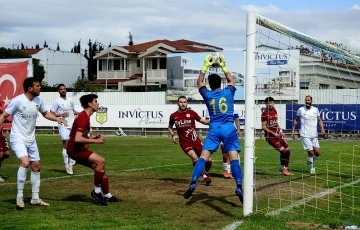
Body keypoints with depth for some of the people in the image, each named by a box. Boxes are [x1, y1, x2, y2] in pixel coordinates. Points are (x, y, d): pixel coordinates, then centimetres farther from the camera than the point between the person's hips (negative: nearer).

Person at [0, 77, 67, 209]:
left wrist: (58, 119, 2)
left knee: (36, 166, 9)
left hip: (31, 139, 8)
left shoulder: (38, 100, 1)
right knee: (25, 163, -26)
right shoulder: (17, 100, -17)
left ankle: (35, 198, 21)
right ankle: (19, 197, -13)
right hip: (18, 138, -7)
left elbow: (45, 113, 19)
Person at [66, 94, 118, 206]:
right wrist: (95, 141, -20)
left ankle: (107, 195, 18)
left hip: (79, 149, 11)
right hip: (74, 149, -11)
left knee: (100, 167, 9)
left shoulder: (85, 116, 14)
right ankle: (97, 191, -11)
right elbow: (77, 139, -28)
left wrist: (93, 138, 5)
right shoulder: (83, 118, -19)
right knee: (100, 161, -23)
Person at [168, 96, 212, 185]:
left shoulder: (191, 113, -2)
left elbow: (202, 121, 2)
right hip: (184, 142, -1)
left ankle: (206, 173, 31)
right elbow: (170, 127, 18)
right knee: (195, 158, -26)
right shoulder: (173, 116, 1)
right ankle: (205, 176, -5)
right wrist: (173, 135, 1)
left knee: (208, 160, -3)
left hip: (195, 140, 1)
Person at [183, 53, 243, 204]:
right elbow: (231, 80, 29)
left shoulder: (207, 94, 6)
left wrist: (206, 66, 28)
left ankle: (193, 183, -15)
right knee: (234, 159, -8)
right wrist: (223, 66, 34)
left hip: (214, 129, 0)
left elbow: (199, 82, 26)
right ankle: (239, 187, -21)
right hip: (229, 129, 0)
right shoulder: (228, 92, 6)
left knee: (203, 157, -2)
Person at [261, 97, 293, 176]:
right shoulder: (265, 113, -13)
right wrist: (273, 133, -19)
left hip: (277, 135, 8)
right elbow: (263, 127, -15)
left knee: (287, 151, 7)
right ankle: (283, 169, 3)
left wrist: (280, 131, 9)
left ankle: (285, 169, 21)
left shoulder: (275, 111, 11)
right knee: (283, 151, -14)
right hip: (270, 136, -8)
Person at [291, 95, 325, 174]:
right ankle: (311, 167, 11)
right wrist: (293, 130, 5)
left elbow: (319, 120, 12)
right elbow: (296, 120, 9)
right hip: (305, 135, -3)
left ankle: (310, 161, 30)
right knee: (311, 152, -9)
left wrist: (322, 128, -5)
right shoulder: (301, 110, -2)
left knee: (317, 152, 0)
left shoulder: (315, 110, 5)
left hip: (314, 135, 3)